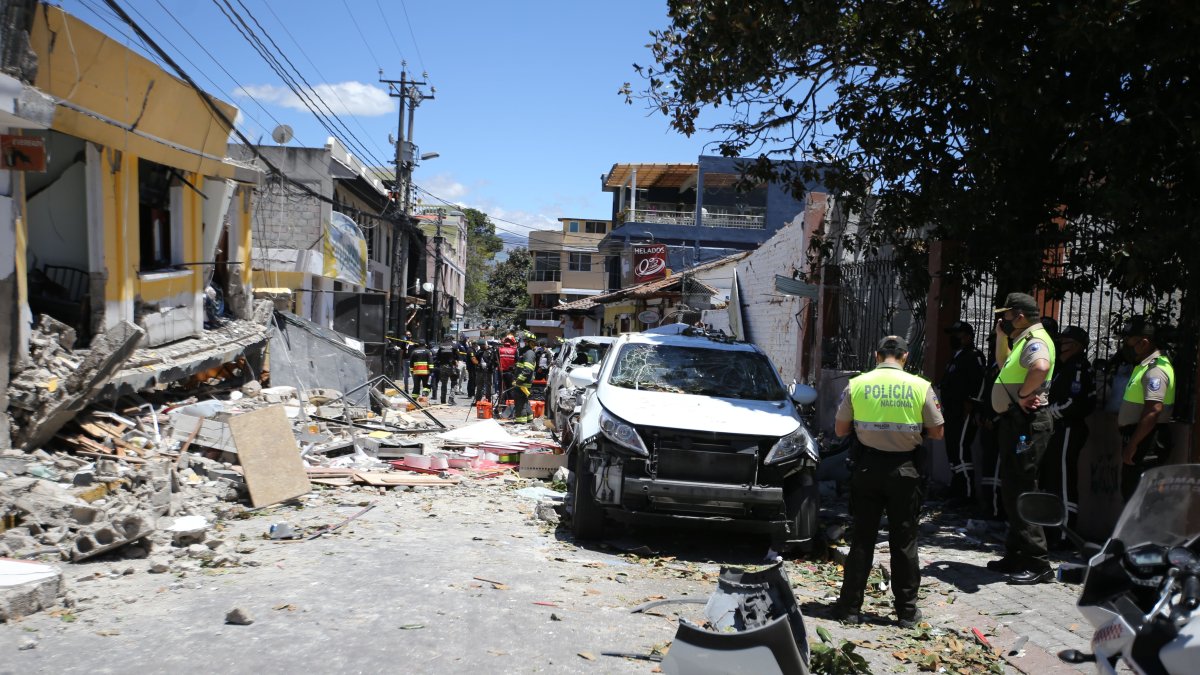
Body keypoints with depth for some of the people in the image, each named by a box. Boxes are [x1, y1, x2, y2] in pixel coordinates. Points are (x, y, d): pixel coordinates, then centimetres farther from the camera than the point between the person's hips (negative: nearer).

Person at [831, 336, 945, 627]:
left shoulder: (856, 385, -5)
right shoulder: (920, 387, -6)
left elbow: (840, 429, 1)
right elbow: (937, 432, 0)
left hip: (868, 467, 1)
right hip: (905, 469, 0)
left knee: (862, 538, 8)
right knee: (904, 542, 9)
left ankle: (850, 606, 12)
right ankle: (907, 611, 17)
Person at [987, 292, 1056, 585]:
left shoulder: (1035, 340, -15)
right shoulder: (1025, 340, 18)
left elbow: (1041, 367, -38)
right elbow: (1004, 364, 36)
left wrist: (1022, 395, -26)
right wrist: (1001, 337, 23)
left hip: (1027, 422, -11)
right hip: (1015, 421, 11)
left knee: (1021, 491, -10)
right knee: (1012, 490, 16)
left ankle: (1038, 564, -5)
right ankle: (1015, 557, 26)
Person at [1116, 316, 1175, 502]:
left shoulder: (1155, 369, -16)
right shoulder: (1145, 365, 16)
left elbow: (1154, 411, -25)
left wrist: (1132, 444, -23)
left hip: (1146, 443, -10)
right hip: (1139, 441, 10)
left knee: (1138, 496, -7)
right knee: (1129, 491, 15)